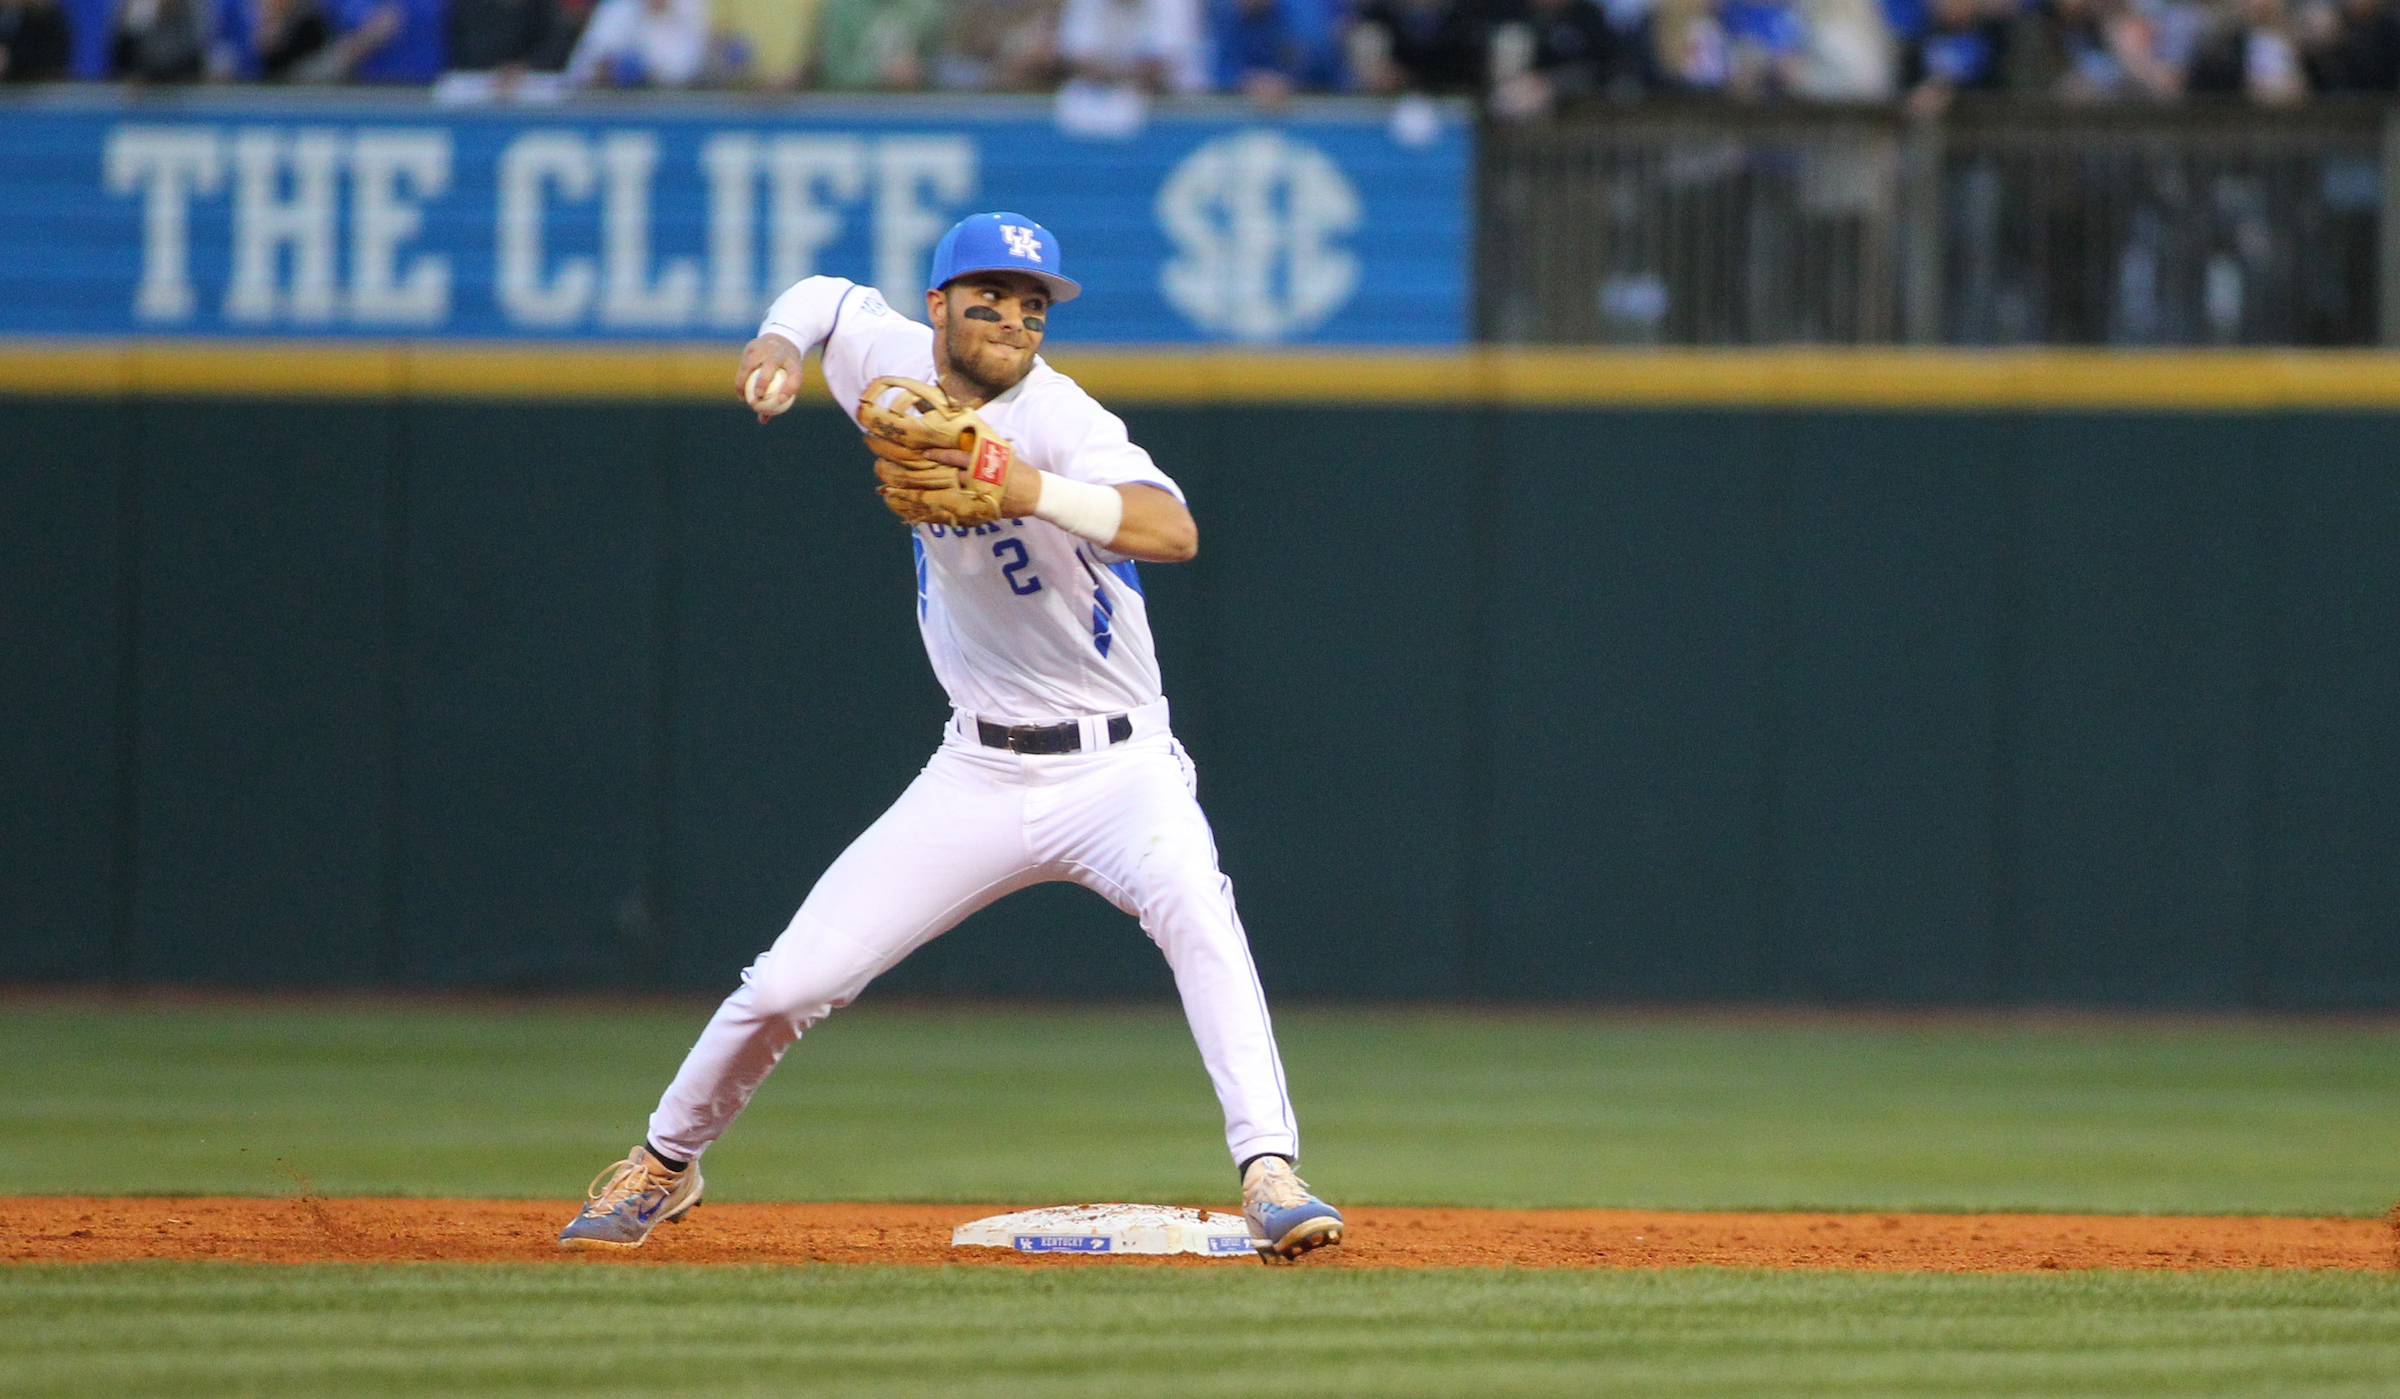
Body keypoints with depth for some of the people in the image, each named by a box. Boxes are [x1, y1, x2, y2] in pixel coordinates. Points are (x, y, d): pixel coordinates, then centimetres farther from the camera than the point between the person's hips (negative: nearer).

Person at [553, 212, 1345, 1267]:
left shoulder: (1060, 420, -18)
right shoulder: (896, 362, -1)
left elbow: (1173, 531, -36)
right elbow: (829, 297, 23)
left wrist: (1027, 488, -50)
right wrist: (781, 340, -1)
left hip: (1117, 772, -4)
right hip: (979, 777, 4)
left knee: (1192, 907, -35)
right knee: (788, 984, 0)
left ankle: (1270, 1179, -39)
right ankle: (664, 1164, 26)